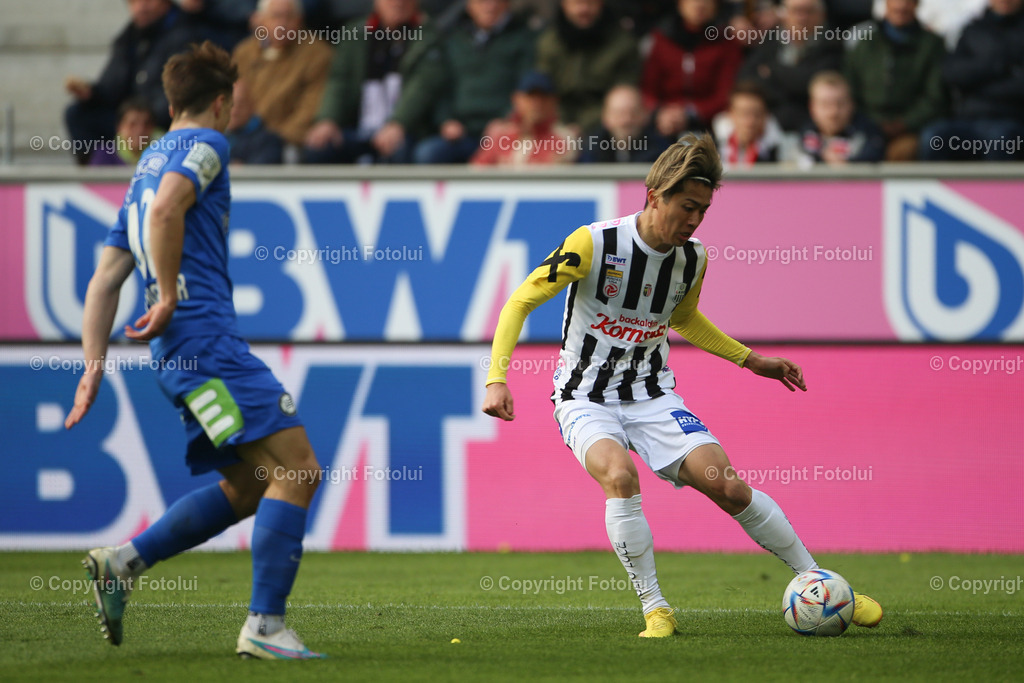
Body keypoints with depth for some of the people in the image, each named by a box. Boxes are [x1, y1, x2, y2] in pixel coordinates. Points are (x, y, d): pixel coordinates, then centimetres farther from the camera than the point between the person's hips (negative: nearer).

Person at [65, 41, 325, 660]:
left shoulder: (149, 163, 26)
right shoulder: (205, 145, 0)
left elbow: (105, 280, 21)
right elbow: (165, 211, -22)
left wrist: (94, 367, 17)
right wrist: (170, 298, -14)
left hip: (181, 352, 9)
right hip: (206, 336, -9)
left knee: (246, 487, 13)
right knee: (295, 467, -12)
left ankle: (122, 563, 7)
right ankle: (265, 625, -17)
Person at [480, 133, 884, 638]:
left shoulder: (693, 259, -2)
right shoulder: (594, 244, -18)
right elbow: (520, 302, -12)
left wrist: (751, 360, 21)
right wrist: (497, 379, -22)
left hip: (653, 397, 3)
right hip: (586, 401, -3)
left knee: (727, 486, -15)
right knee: (619, 474, -34)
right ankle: (655, 609, -21)